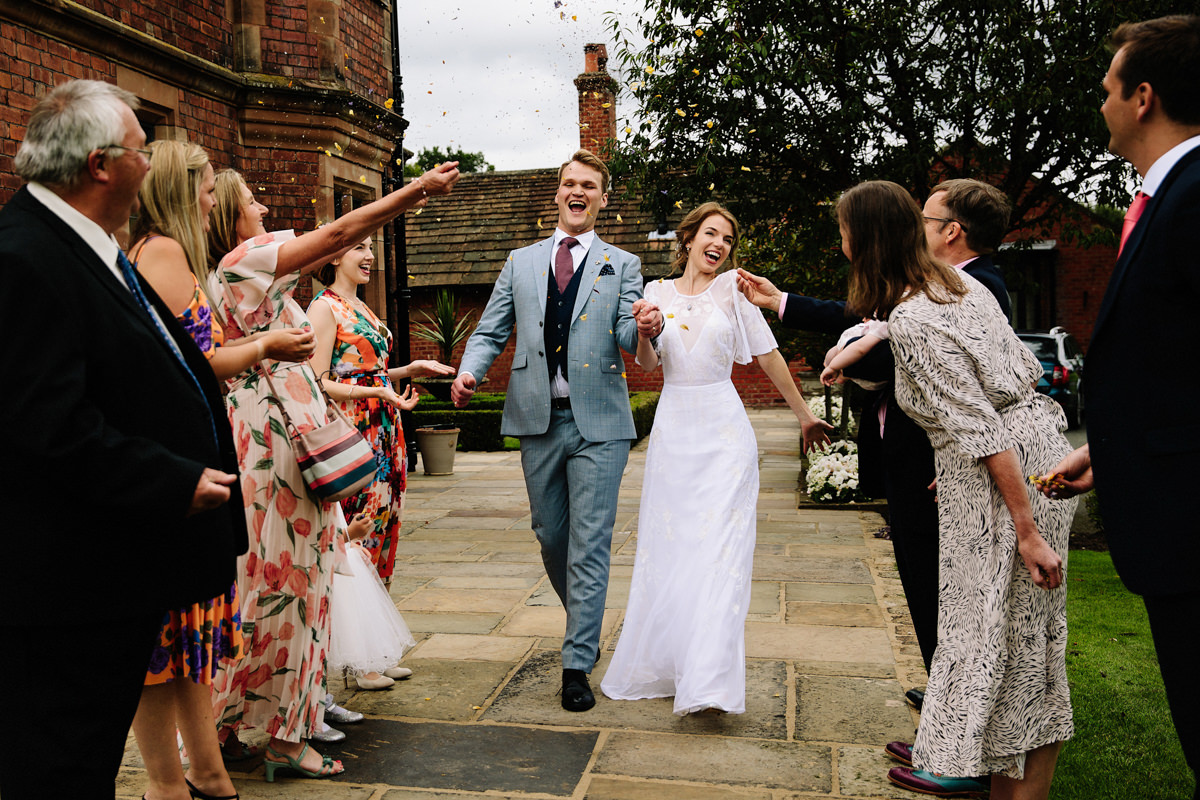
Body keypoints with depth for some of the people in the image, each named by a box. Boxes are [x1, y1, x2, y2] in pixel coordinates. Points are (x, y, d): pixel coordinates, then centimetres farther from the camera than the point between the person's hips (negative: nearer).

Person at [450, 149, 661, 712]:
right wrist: (469, 371, -10)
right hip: (538, 418, 3)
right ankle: (582, 623, 38)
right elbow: (490, 332, 11)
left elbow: (626, 338, -4)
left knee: (589, 543, -4)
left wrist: (644, 327, -28)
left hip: (598, 422, -3)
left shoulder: (622, 266, 7)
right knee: (550, 536, 13)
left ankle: (577, 665, 4)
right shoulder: (521, 263, 13)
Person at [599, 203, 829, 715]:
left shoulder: (733, 289, 1)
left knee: (718, 551, -8)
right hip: (672, 428, 3)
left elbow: (768, 356, 5)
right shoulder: (658, 292, 9)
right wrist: (644, 331, -16)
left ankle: (710, 682, -7)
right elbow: (648, 365, 5)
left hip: (722, 429, -3)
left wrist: (804, 415, 10)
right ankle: (659, 664, 25)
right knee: (666, 551, 8)